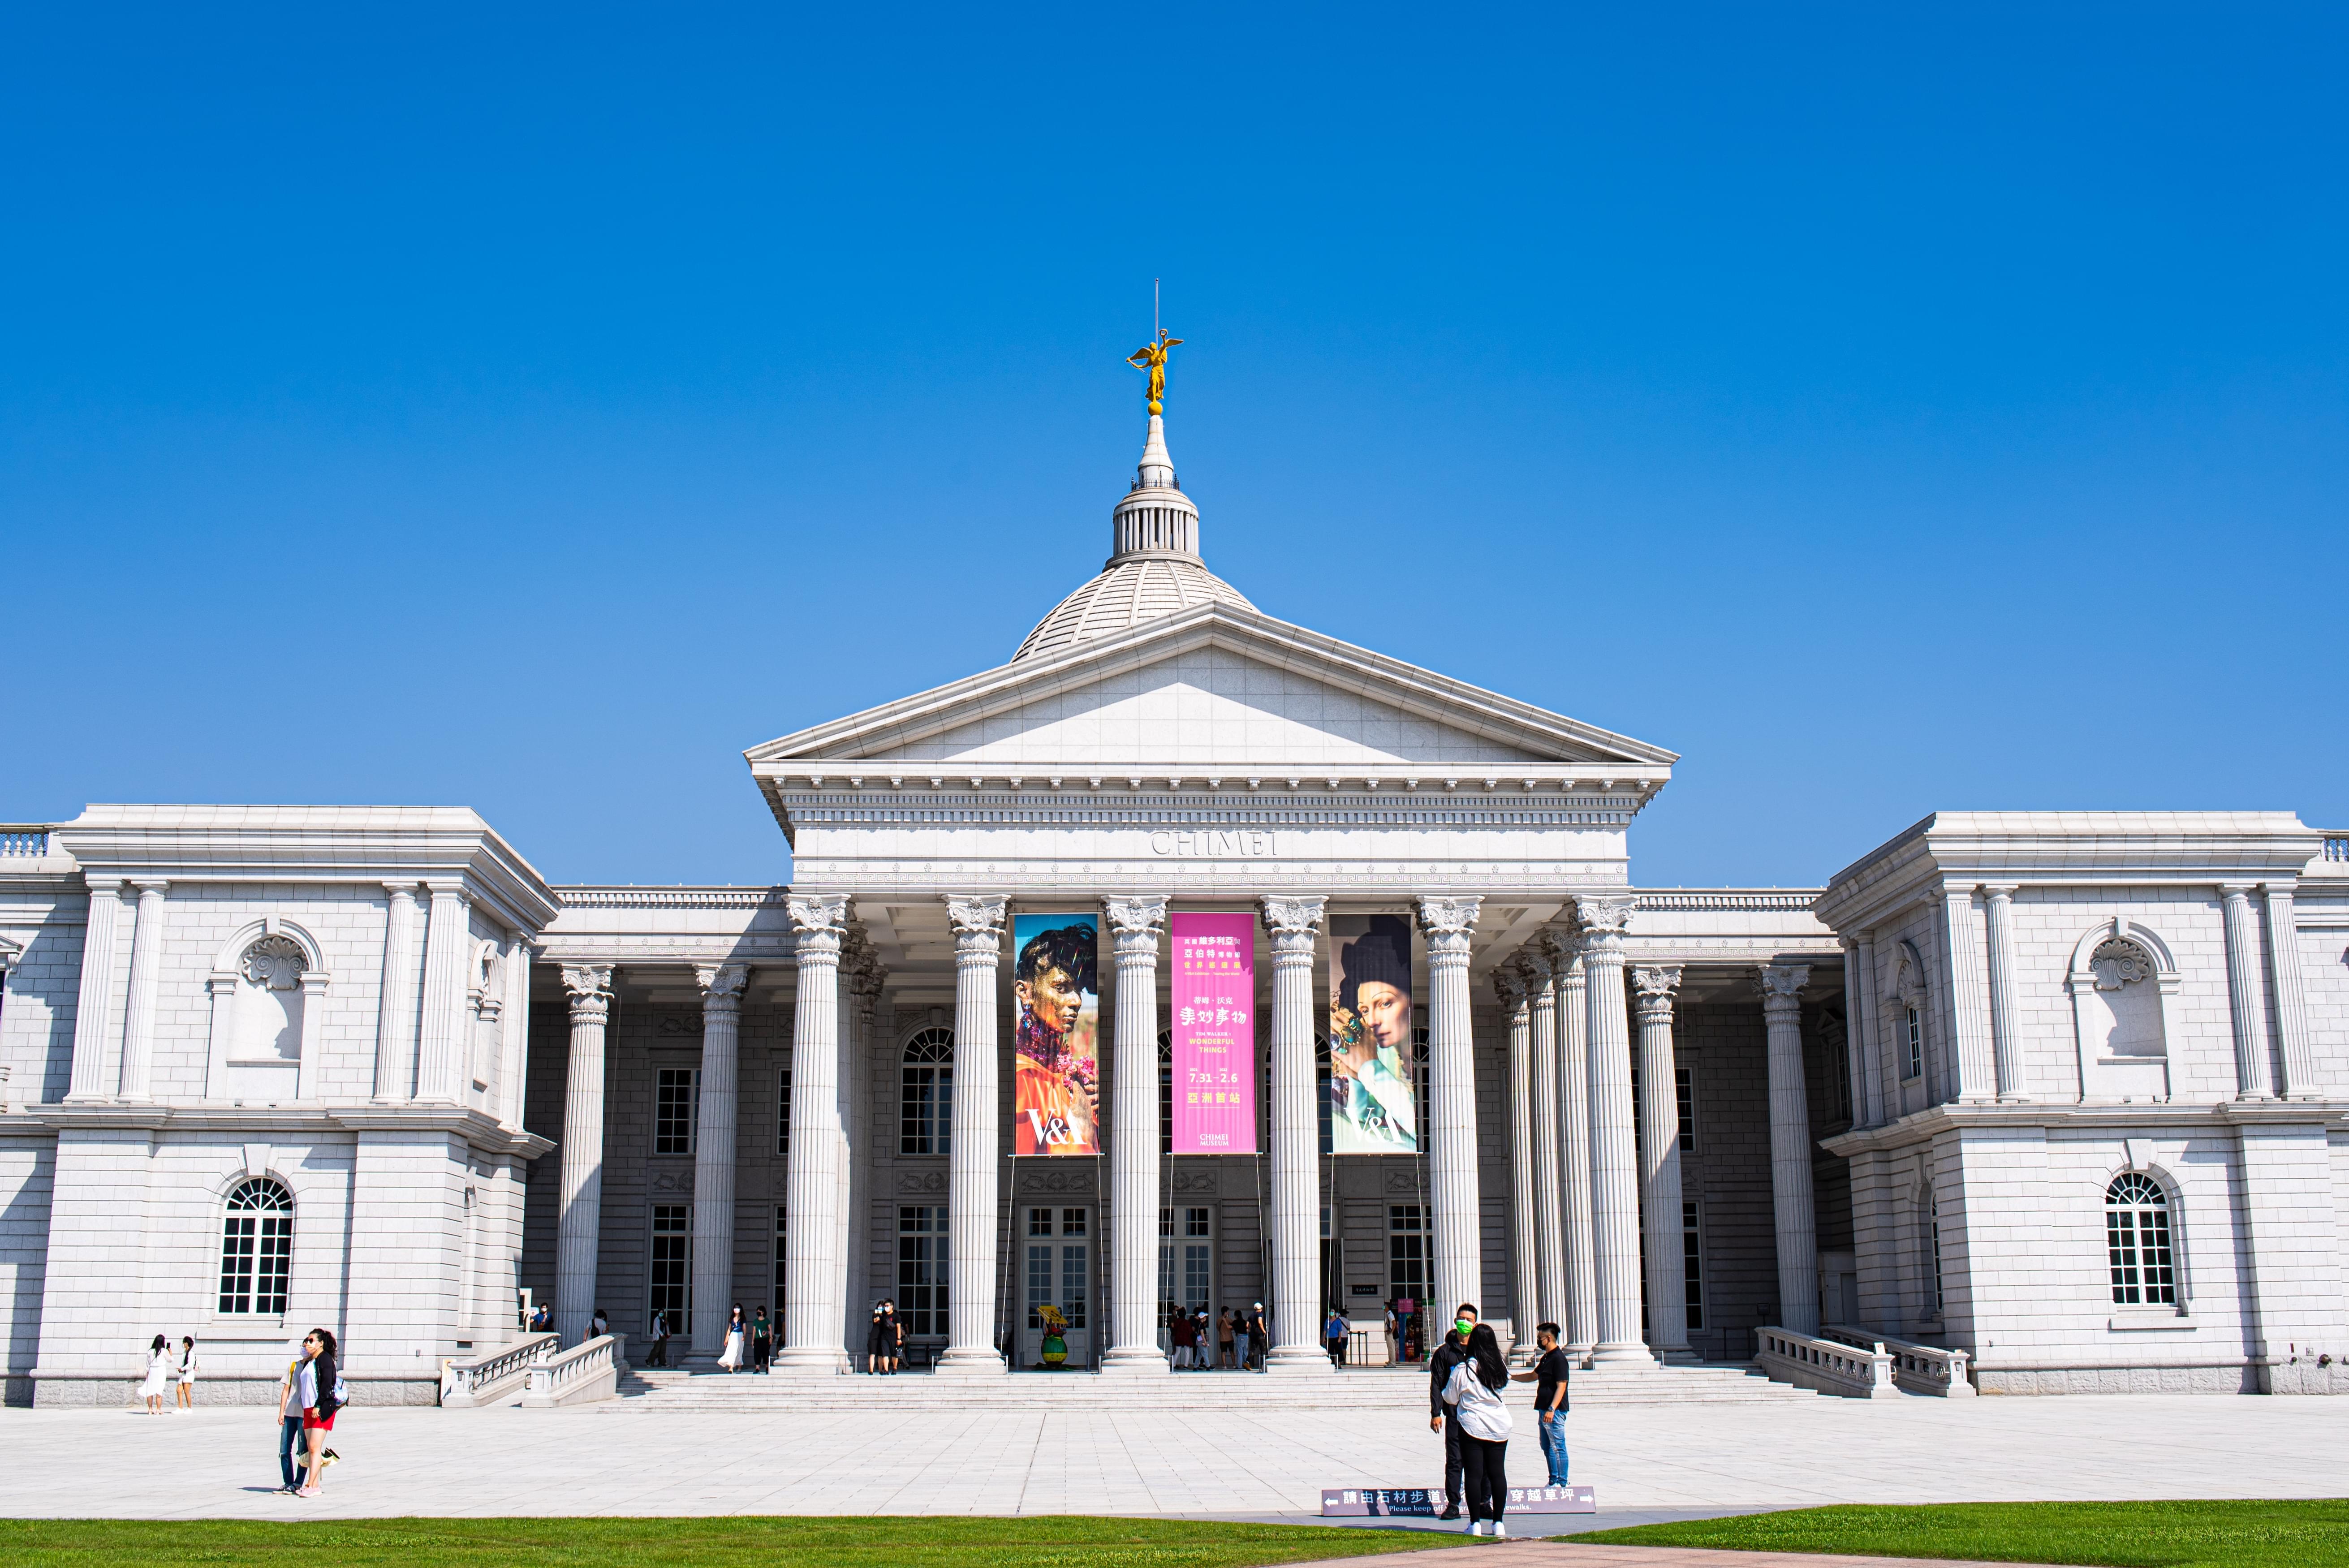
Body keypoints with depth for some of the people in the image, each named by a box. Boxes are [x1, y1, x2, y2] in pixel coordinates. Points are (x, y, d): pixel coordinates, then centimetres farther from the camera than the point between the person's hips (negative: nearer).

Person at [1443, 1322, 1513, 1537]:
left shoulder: (1463, 1369, -10)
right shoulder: (1501, 1367, 0)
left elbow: (1450, 1398, 0)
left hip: (1472, 1426, -3)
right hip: (1499, 1426, 3)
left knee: (1474, 1474, 0)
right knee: (1498, 1473, 7)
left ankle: (1475, 1524, 0)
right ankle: (1498, 1523, 8)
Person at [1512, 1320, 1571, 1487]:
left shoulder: (1559, 1359, -15)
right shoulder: (1546, 1357, 15)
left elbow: (1561, 1386, -20)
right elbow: (1533, 1376, 29)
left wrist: (1552, 1409, -25)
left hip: (1554, 1411, -10)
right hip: (1545, 1410, 10)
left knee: (1558, 1447, -5)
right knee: (1547, 1447, 14)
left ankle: (1562, 1483, -1)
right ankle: (1554, 1481, 20)